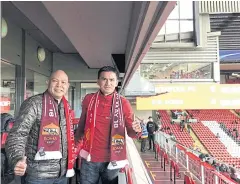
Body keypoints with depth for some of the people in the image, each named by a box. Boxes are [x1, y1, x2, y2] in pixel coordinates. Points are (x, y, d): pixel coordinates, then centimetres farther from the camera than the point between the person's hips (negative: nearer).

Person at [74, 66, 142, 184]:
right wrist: (77, 140, 12)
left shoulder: (123, 103, -6)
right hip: (89, 158, 1)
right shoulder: (89, 99, -1)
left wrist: (136, 130, -22)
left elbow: (131, 133, -2)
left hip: (112, 159, -1)